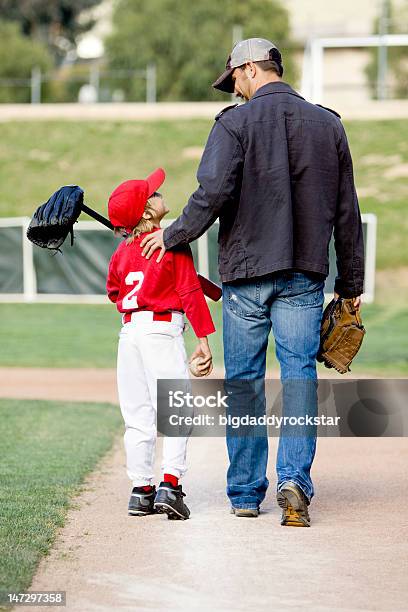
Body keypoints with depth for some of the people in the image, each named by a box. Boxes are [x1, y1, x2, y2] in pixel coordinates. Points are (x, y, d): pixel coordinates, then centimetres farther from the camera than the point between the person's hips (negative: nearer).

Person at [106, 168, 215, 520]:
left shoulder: (123, 250, 9)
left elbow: (114, 289, 24)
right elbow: (190, 292, -9)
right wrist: (204, 339, -8)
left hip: (129, 331, 6)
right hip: (163, 330, -6)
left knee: (138, 417, 9)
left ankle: (142, 491, 10)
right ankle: (170, 483, -13)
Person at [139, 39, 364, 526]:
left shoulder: (235, 123, -5)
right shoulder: (328, 125, 9)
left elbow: (212, 194, -15)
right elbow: (347, 212, 11)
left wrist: (172, 236, 2)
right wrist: (351, 282, 17)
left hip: (246, 274, -2)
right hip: (305, 275, 2)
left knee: (243, 381, 7)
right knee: (299, 376, 2)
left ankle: (245, 492, 11)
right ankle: (294, 477, -16)